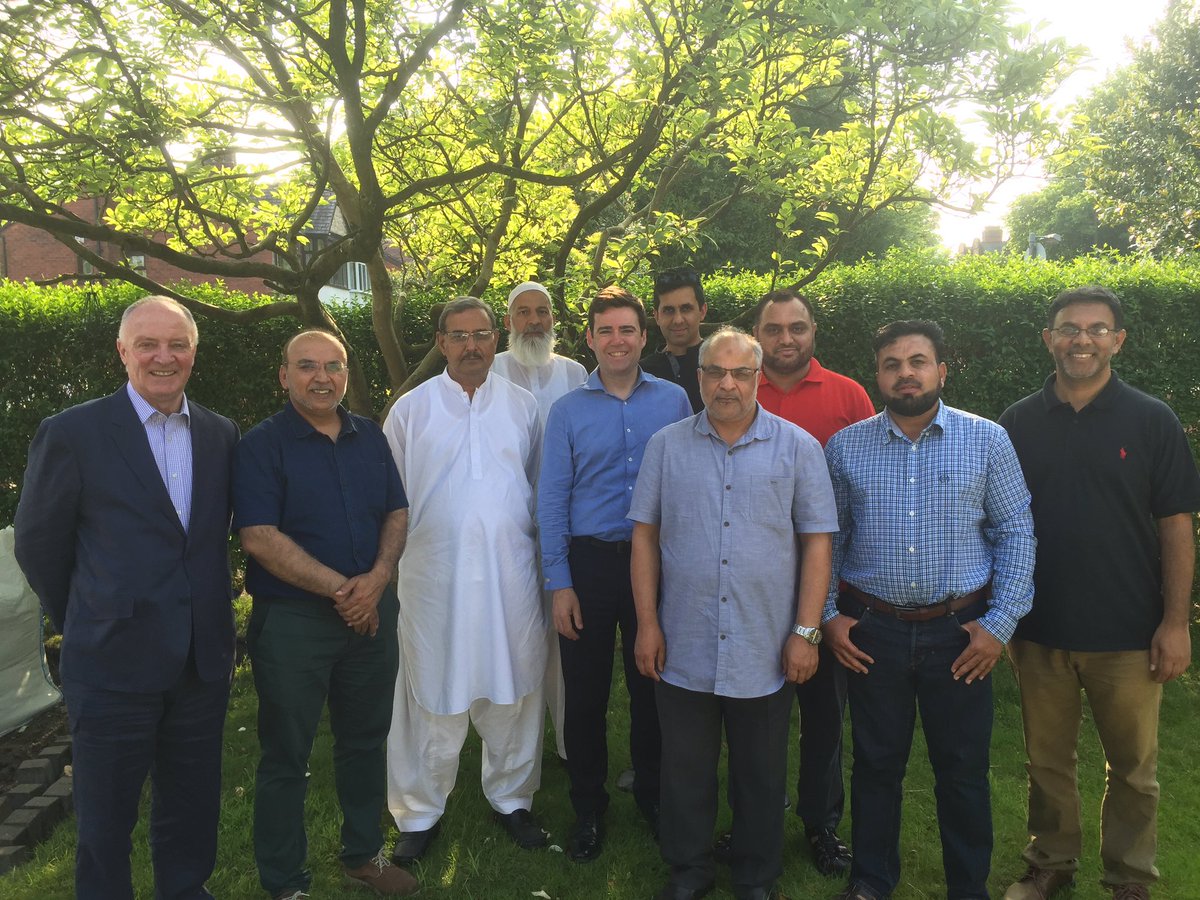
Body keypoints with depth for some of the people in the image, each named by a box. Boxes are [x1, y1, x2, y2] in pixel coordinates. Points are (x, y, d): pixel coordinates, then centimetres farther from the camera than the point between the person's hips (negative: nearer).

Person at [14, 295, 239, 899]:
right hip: (114, 663, -4)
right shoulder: (72, 433, -9)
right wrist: (81, 622, 6)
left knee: (192, 805, 20)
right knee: (106, 814, 14)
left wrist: (207, 618, 9)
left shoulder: (221, 435, 3)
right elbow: (37, 543, -2)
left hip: (203, 661, 4)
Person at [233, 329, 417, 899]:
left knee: (366, 741, 17)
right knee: (286, 755, 8)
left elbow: (397, 513, 7)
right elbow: (258, 536, -16)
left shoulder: (369, 437, 7)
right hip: (291, 618, -5)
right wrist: (341, 588, -17)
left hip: (371, 612, 5)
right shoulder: (261, 444, -8)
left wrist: (376, 579, -10)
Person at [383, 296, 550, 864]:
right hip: (435, 578, -1)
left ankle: (511, 797, 32)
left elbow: (540, 490, 13)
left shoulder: (522, 407, 7)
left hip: (511, 576, 2)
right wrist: (389, 566, 4)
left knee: (512, 692, 11)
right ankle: (419, 813, 25)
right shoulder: (410, 410, 2)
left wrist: (546, 563, 9)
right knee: (432, 697, 7)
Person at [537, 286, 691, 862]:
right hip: (589, 562, 0)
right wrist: (558, 583, -4)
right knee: (585, 694, 9)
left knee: (652, 687, 12)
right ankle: (588, 808, 28)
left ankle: (653, 796, 34)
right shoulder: (568, 411, 2)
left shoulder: (674, 401, 2)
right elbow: (552, 500, 1)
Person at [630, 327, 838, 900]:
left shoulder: (798, 448, -1)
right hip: (683, 649, 1)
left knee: (761, 775, 15)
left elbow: (817, 542, -1)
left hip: (765, 652, -1)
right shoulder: (666, 446, 2)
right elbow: (645, 535, 4)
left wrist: (806, 631, -5)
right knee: (685, 769, 15)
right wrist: (647, 622, -1)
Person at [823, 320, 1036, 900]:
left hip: (960, 633, 0)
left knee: (963, 770, 11)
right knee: (876, 763, 14)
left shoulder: (987, 440, -1)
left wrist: (1000, 624, -5)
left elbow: (1015, 533, 0)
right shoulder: (844, 447, 1)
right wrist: (827, 614, 1)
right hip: (870, 631, 1)